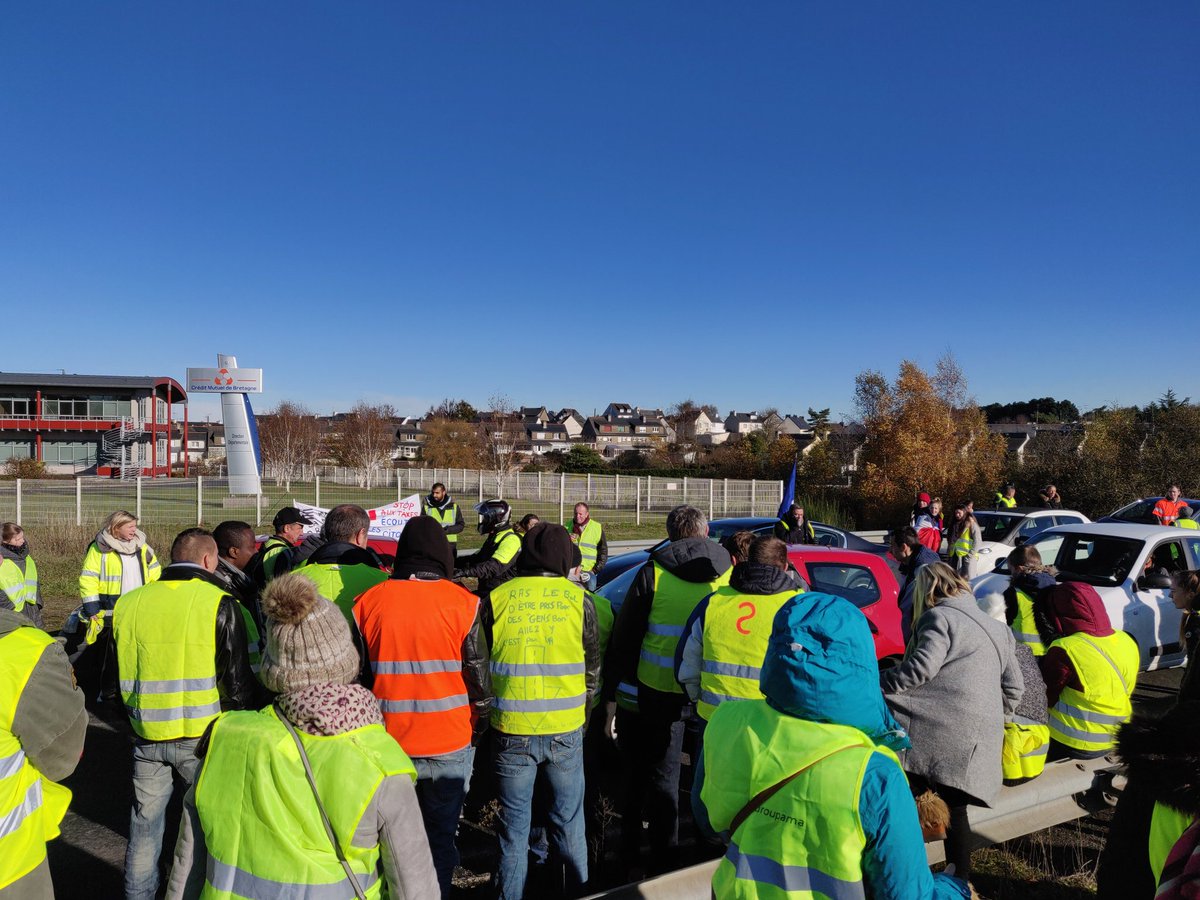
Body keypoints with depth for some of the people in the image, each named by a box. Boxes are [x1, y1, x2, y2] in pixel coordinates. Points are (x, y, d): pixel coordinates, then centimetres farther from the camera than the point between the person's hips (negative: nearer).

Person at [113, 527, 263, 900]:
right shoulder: (219, 603, -13)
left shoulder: (129, 603, 2)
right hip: (201, 734, -4)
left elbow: (115, 675, 13)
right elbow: (238, 681, -13)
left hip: (146, 735, 4)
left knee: (144, 825, 21)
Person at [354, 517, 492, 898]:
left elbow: (356, 676, 5)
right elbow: (479, 677, -6)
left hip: (388, 743, 2)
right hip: (450, 744, -2)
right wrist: (479, 726, 10)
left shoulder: (368, 601, -4)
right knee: (440, 838, 12)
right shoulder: (461, 602, -10)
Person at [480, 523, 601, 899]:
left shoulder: (496, 598, -5)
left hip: (512, 730, 0)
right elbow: (593, 667, 5)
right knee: (569, 824, 17)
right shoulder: (579, 599, -5)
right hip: (566, 730, 1)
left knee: (514, 828, 14)